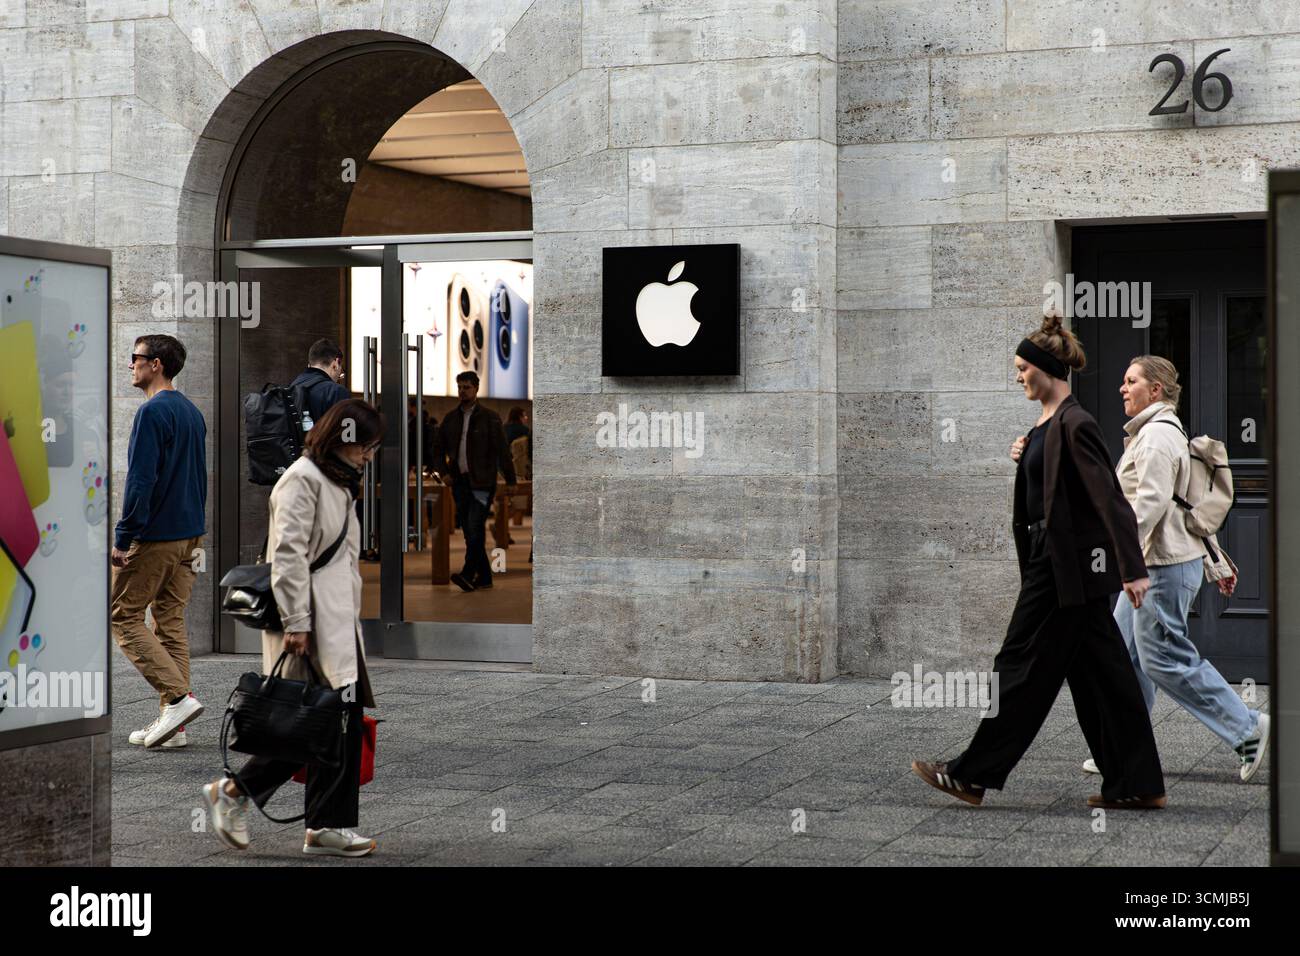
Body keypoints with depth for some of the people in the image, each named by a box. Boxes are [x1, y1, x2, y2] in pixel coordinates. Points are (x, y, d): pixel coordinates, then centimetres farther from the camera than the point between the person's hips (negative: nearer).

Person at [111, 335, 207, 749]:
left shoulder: (153, 412, -14)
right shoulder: (193, 412, 14)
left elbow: (141, 480, -19)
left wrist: (123, 538, -16)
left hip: (154, 537, -8)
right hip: (189, 535, 8)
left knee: (123, 616, 1)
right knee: (171, 621, 9)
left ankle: (178, 697, -11)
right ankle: (172, 723, 8)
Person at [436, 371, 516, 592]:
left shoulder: (489, 418, -2)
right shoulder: (451, 418, 12)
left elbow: (502, 450, -4)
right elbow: (440, 447, 23)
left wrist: (510, 480, -7)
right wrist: (444, 470, 12)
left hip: (482, 482, -6)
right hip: (460, 482, 6)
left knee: (475, 528, -15)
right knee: (469, 531, 6)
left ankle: (468, 574, -22)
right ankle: (484, 577, 13)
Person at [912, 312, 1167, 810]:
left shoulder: (1075, 425, -15)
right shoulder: (1047, 423, 14)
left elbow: (1110, 499, -21)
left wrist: (1133, 570, -24)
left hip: (1068, 565, -10)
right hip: (1052, 559, 10)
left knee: (1026, 665, -3)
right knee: (1098, 672, 9)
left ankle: (973, 776, 4)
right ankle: (1136, 784, 13)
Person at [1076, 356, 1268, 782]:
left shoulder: (1157, 435, -13)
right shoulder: (1158, 433, 20)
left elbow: (1152, 501, -24)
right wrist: (1217, 562, 27)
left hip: (1166, 566, -11)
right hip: (1155, 566, 11)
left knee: (1165, 658, -7)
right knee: (1124, 653, 10)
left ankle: (1247, 728, 1)